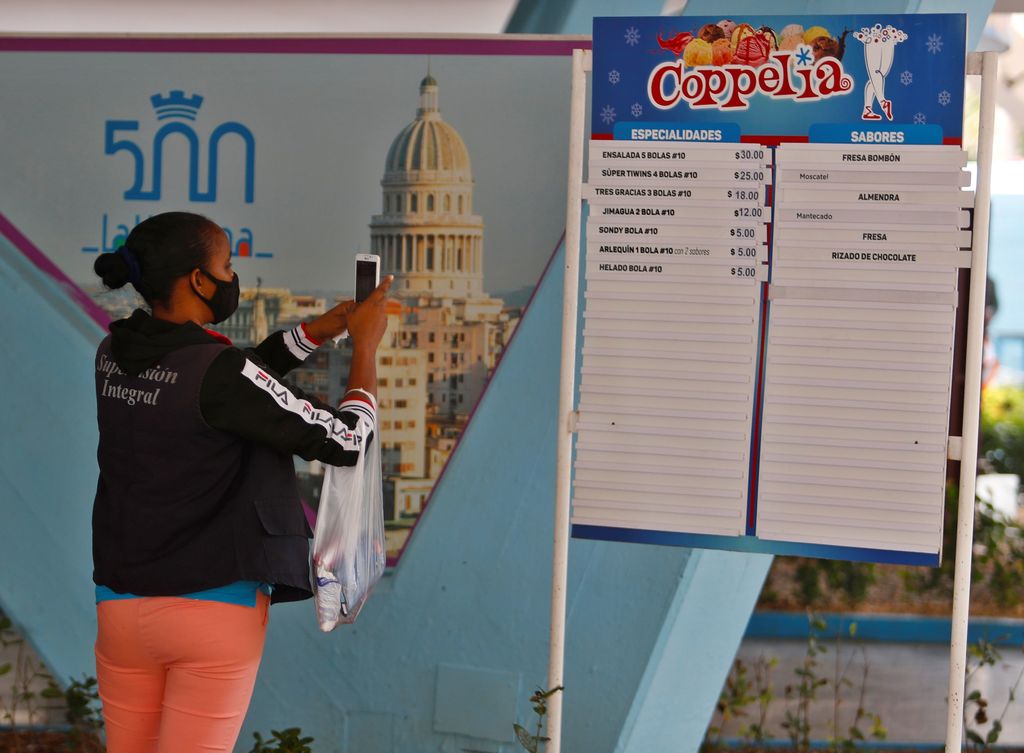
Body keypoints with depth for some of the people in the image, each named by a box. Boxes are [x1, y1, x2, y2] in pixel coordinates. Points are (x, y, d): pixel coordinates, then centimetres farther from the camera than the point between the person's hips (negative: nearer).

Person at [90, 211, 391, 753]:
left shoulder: (114, 355, 2)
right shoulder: (219, 374, -19)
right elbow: (345, 442, -12)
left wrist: (318, 332, 12)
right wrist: (366, 345, 1)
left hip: (122, 602, 6)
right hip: (214, 607, -6)